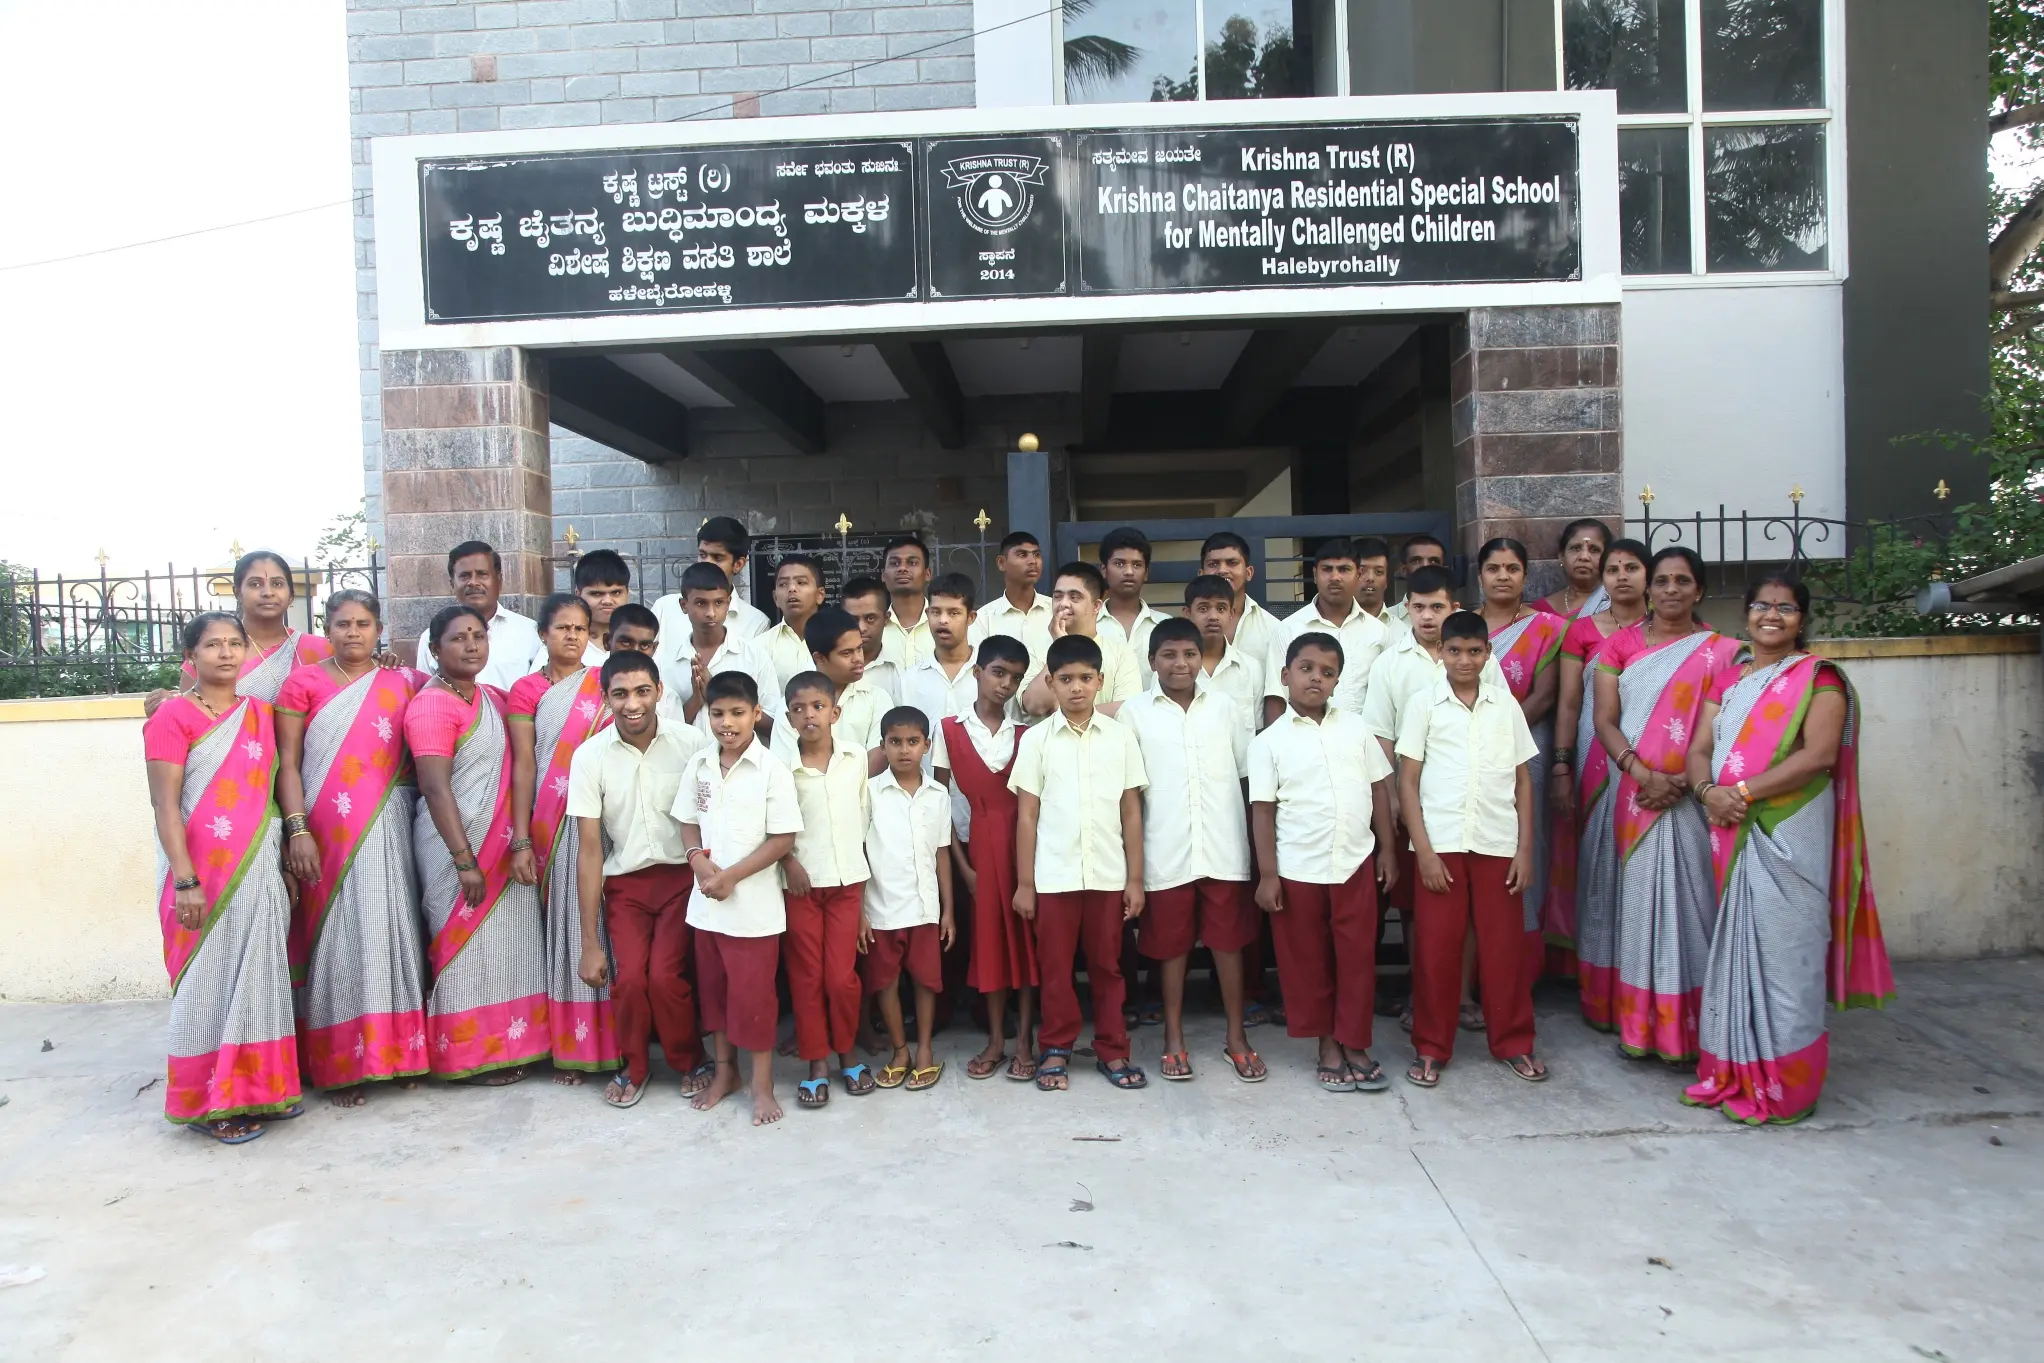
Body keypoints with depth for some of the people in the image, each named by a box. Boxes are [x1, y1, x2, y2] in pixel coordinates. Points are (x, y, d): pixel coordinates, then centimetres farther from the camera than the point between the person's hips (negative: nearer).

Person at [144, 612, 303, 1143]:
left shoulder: (260, 713, 10)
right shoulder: (173, 716, -6)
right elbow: (166, 806, -10)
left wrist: (288, 856, 7)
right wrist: (185, 881, -16)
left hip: (261, 871, 5)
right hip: (205, 874, -5)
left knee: (259, 979, 11)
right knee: (210, 984, 2)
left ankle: (261, 1087, 23)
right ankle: (209, 1102, 14)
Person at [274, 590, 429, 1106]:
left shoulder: (402, 684, 9)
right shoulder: (304, 682, 3)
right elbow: (288, 763, 0)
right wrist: (297, 830, -9)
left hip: (388, 831, 2)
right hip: (326, 834, -2)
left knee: (391, 934, 4)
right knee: (336, 941, 1)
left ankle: (397, 1052, 14)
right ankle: (339, 1064, 8)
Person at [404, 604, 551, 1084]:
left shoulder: (494, 698, 11)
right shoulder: (431, 704, -13)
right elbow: (435, 788, -19)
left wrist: (521, 843, 6)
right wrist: (465, 861, -22)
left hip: (503, 842, 7)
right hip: (456, 841, -7)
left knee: (506, 942, 12)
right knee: (465, 944, 2)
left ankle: (505, 1045, 23)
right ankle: (467, 1055, 15)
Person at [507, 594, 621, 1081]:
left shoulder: (607, 683, 9)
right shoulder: (526, 690, 6)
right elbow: (523, 765, 1)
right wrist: (521, 840, -5)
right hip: (553, 826, 0)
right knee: (566, 925, 4)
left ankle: (617, 1039, 9)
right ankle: (571, 1046, 13)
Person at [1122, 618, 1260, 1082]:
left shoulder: (1225, 707, 4)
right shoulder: (1134, 713, -1)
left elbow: (1248, 774, 8)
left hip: (1224, 849, 1)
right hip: (1166, 852, -1)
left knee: (1229, 941, 9)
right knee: (1172, 945, 10)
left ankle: (1236, 1036, 23)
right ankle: (1174, 1039, 23)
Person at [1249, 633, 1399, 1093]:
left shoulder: (1356, 728, 5)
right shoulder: (1269, 741, -3)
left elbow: (1379, 788, 10)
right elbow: (1262, 811, -4)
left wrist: (1387, 849, 7)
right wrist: (1267, 875, -8)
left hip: (1356, 864, 2)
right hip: (1297, 870, -2)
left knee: (1357, 958, 7)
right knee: (1307, 961, 8)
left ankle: (1356, 1045, 21)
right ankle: (1328, 1046, 23)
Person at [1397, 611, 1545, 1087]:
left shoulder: (1506, 706, 7)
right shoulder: (1423, 705, 0)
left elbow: (1523, 780, 9)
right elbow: (1407, 781, -1)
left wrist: (1525, 848, 3)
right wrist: (1423, 849, -8)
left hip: (1498, 845, 2)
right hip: (1440, 845, -2)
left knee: (1504, 947, 8)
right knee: (1436, 949, 3)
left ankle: (1513, 1042, 24)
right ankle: (1431, 1048, 15)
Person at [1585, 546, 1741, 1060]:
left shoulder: (1721, 651, 3)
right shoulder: (1621, 644, 7)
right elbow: (1604, 719, 0)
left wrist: (1679, 782, -16)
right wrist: (1642, 773, -15)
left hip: (1686, 800, -1)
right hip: (1626, 793, 2)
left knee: (1681, 901, -1)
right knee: (1631, 898, 5)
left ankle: (1682, 1025, 8)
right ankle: (1631, 1017, 13)